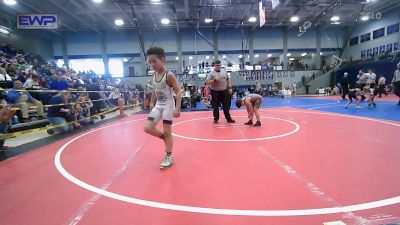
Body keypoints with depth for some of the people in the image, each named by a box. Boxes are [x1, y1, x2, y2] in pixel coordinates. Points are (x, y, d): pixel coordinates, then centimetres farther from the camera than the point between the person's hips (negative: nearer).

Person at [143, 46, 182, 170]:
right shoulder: (154, 76, 4)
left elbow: (179, 92, -19)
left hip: (168, 105, -7)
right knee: (148, 128, -1)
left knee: (167, 132, 0)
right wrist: (152, 103, 19)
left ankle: (169, 157, 15)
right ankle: (165, 138, 25)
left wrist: (177, 108, -25)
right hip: (158, 105, 7)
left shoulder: (169, 75, -17)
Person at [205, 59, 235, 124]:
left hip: (224, 91, 3)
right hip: (215, 92, -3)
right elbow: (207, 82, -12)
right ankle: (216, 119, 17)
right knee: (216, 106, 4)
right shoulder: (211, 73, -4)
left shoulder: (224, 71, 9)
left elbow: (228, 80, 15)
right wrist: (215, 80, -23)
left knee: (226, 106, 7)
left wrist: (230, 88, 7)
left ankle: (228, 118, 18)